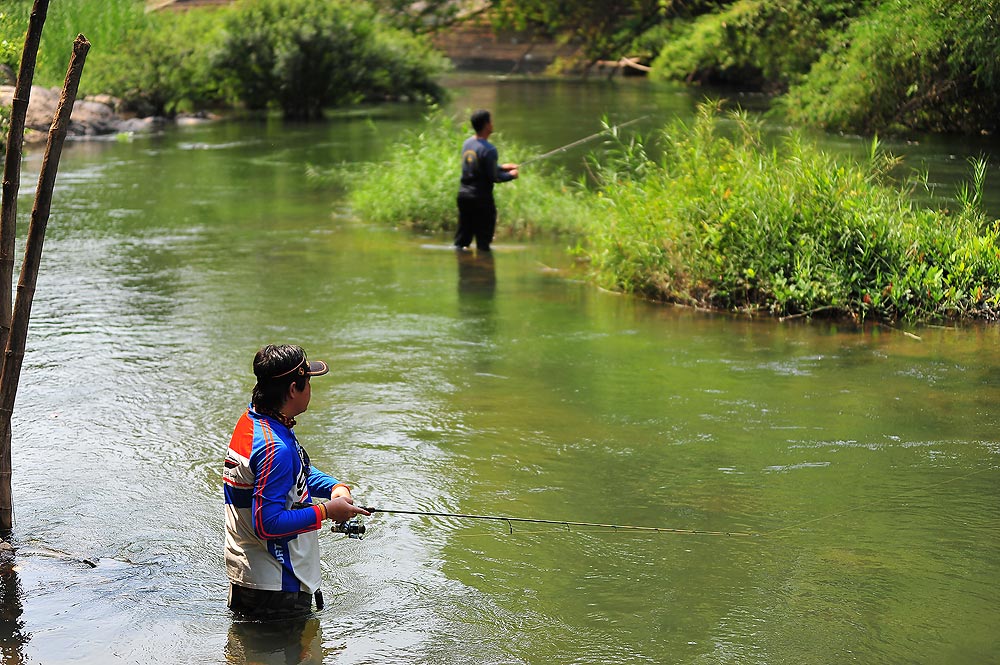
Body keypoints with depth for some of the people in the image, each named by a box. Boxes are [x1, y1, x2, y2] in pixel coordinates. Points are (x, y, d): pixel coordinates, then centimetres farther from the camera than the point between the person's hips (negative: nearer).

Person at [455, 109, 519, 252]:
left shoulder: (467, 143, 6)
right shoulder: (489, 149, -18)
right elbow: (493, 177, -16)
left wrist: (502, 167, 20)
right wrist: (511, 175, 2)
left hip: (463, 195, 8)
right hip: (481, 199, -8)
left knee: (461, 239, 14)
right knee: (483, 242, 1)